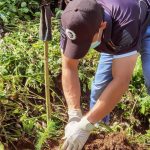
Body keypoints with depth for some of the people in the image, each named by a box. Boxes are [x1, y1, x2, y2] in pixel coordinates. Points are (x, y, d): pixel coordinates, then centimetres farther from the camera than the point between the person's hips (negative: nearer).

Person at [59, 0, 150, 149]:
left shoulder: (125, 22, -48)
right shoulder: (72, 24, -33)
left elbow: (121, 80, -48)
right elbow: (69, 68, -27)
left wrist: (85, 126, -47)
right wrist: (74, 116, -36)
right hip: (114, 35, 4)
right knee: (100, 84, -1)